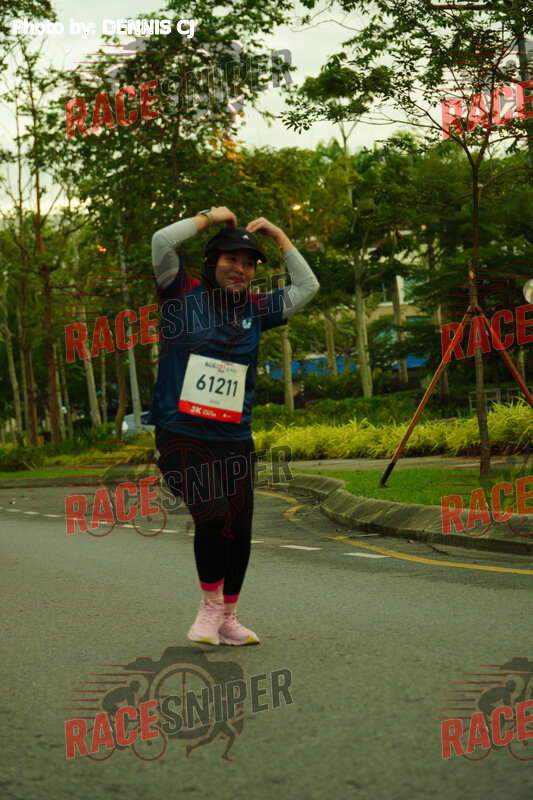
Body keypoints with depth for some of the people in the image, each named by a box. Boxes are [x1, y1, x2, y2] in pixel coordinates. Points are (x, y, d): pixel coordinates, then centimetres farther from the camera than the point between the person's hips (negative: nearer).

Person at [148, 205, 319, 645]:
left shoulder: (254, 308, 13)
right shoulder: (184, 295, 2)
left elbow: (307, 287, 19)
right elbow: (162, 241, -11)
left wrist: (278, 235, 14)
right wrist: (210, 216, -1)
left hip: (235, 439, 5)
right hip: (182, 434, -4)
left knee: (240, 529, 3)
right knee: (212, 518, -17)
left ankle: (228, 619, 19)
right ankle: (209, 606, 6)